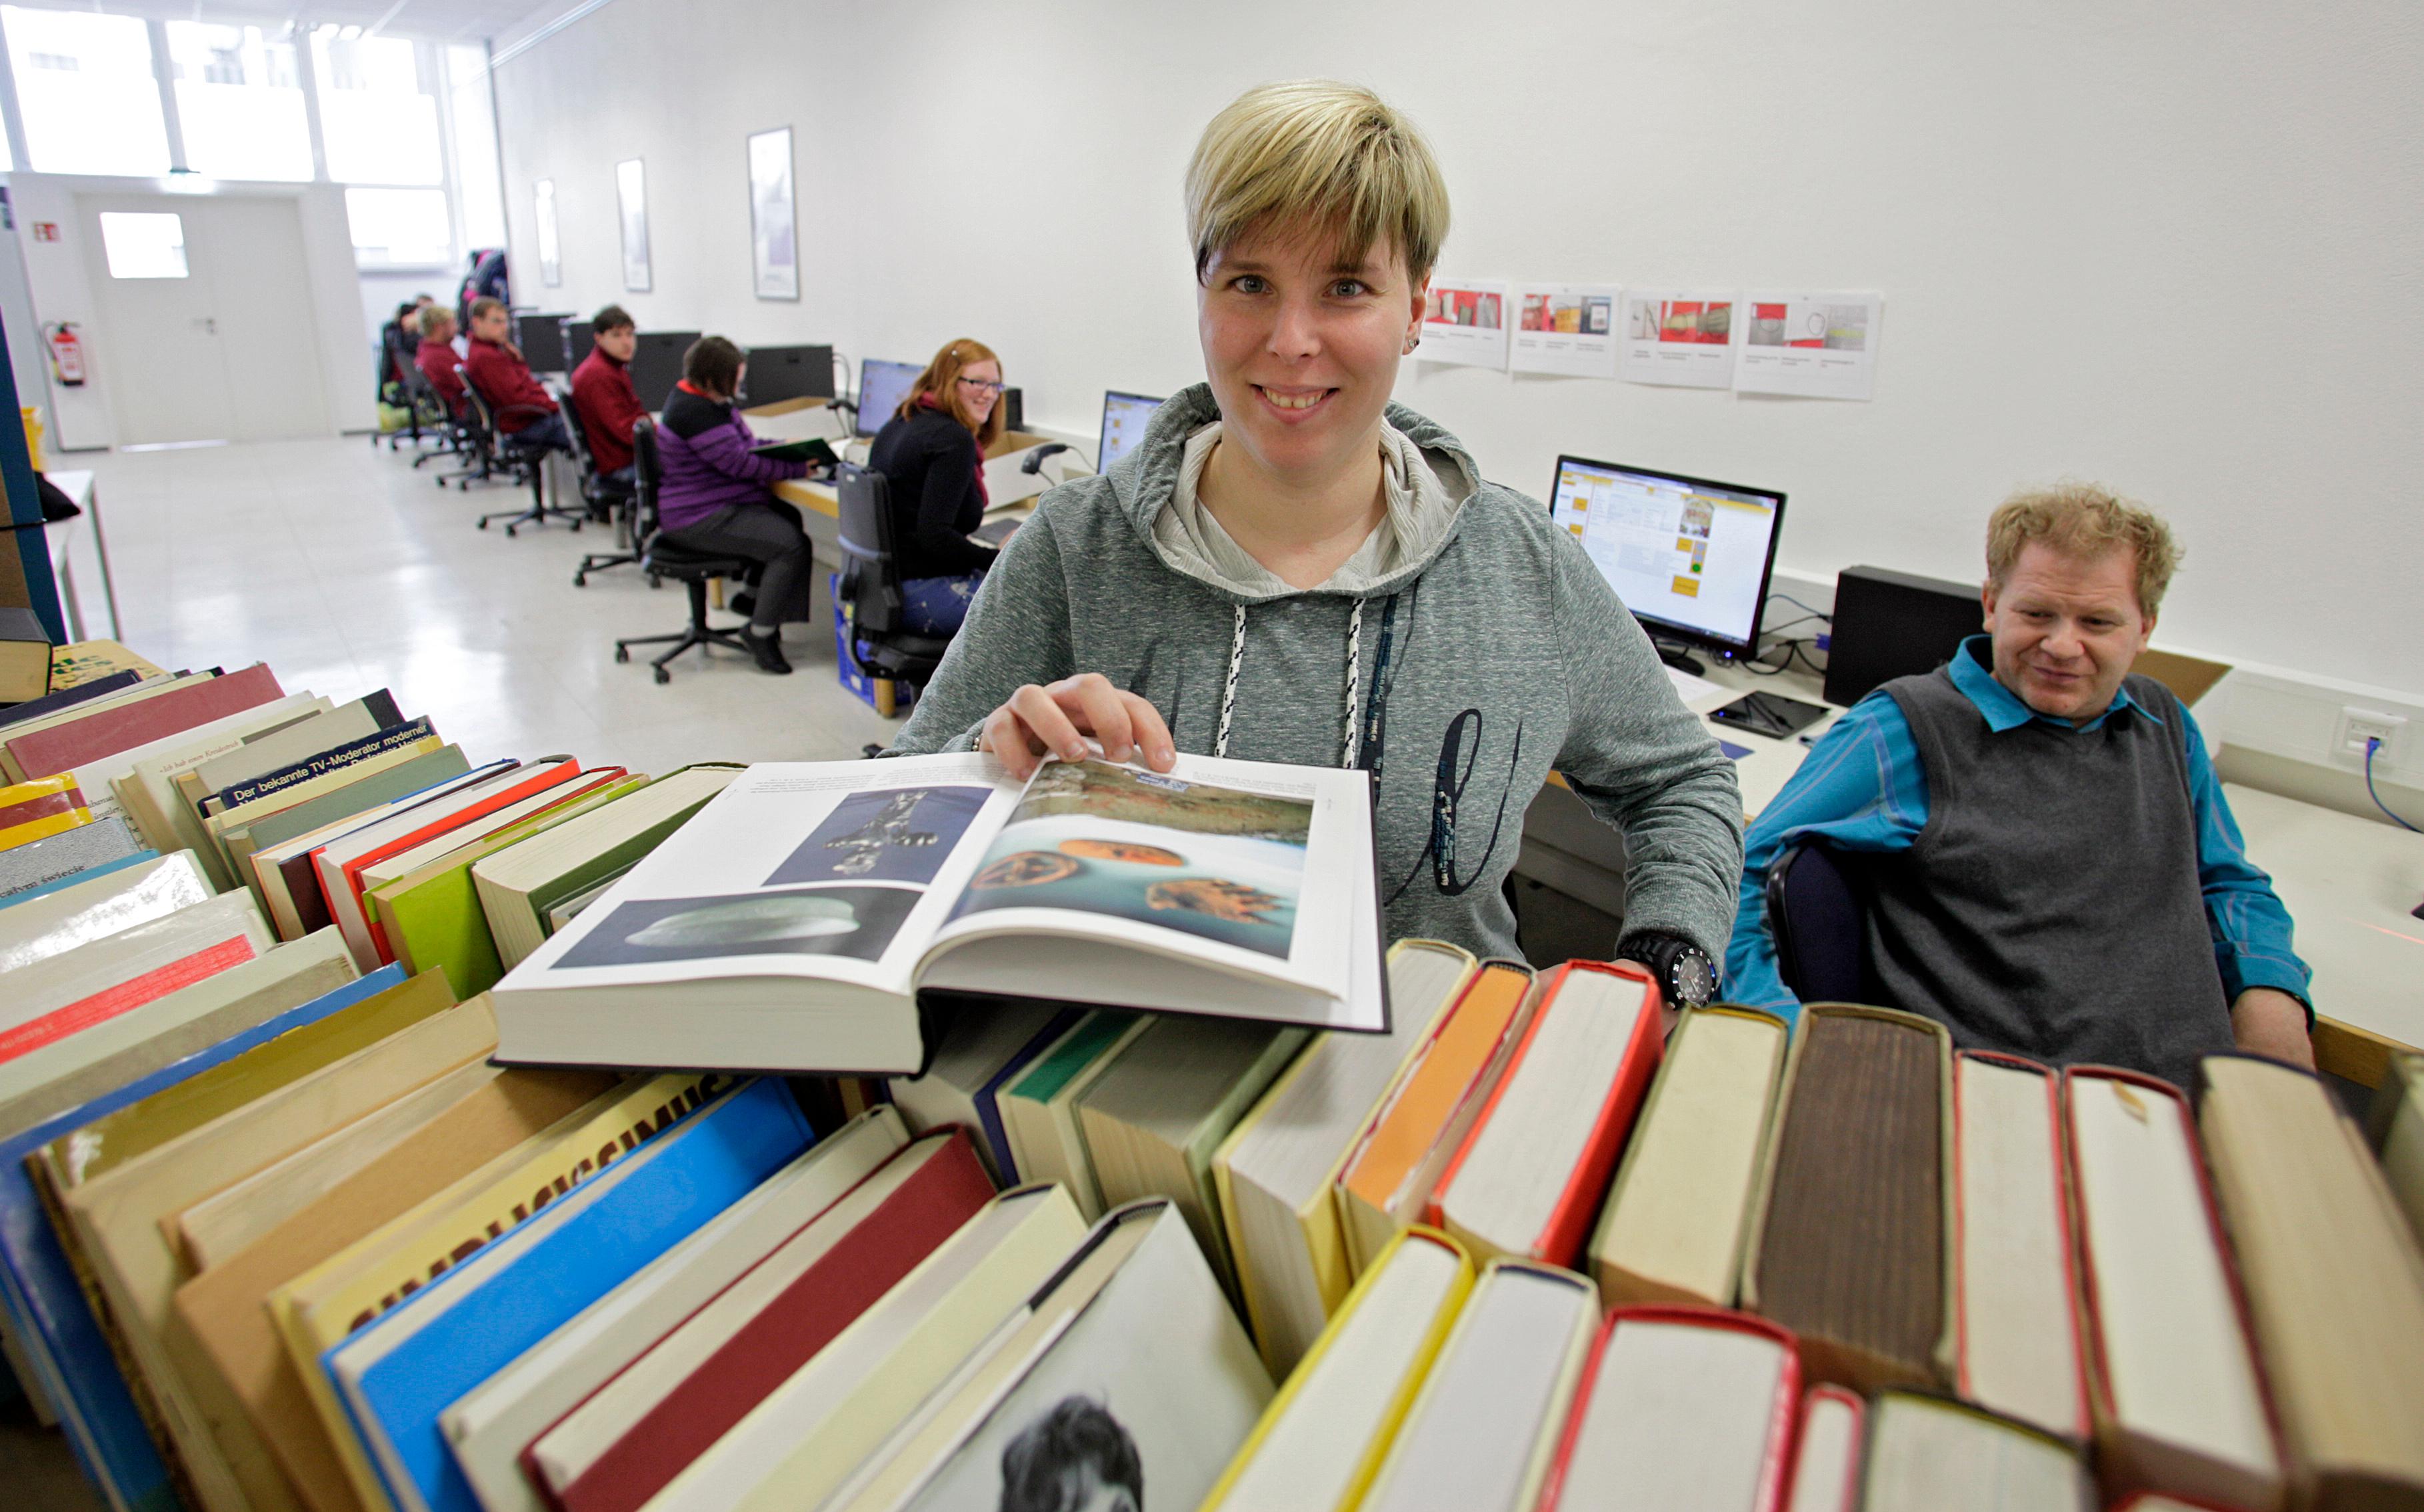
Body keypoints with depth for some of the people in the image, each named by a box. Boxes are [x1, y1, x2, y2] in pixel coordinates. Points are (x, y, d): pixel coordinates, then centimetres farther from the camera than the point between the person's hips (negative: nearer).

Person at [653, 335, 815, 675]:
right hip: (699, 520, -11)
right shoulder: (695, 412, -21)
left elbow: (742, 443, 24)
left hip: (713, 505, 11)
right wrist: (797, 469, -16)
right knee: (792, 544, -20)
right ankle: (761, 632, -11)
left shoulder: (705, 400, 12)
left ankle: (752, 596, 18)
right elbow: (740, 463, -22)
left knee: (790, 516, 9)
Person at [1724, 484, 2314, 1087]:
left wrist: (2271, 993, 13)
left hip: (2203, 1104, 6)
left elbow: (2227, 881, 35)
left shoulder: (2165, 726, 21)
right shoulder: (1905, 731, 0)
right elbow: (1744, 875, -3)